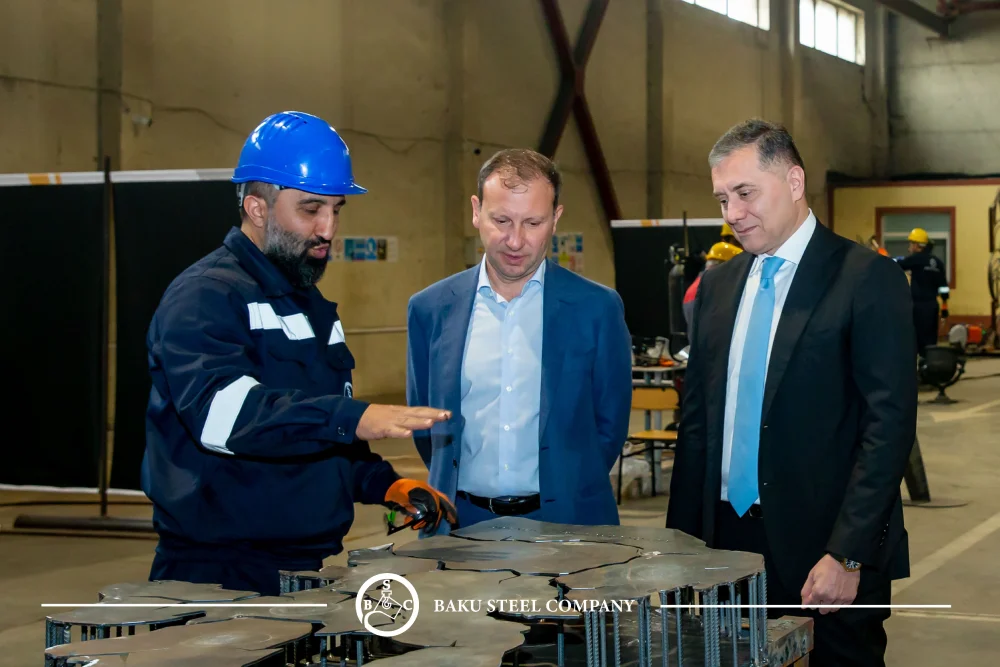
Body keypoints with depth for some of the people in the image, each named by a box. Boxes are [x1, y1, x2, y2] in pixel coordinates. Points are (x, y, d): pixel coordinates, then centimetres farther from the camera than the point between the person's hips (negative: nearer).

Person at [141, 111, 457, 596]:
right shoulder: (204, 297, -11)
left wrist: (384, 484, 10)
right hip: (219, 574, -8)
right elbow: (223, 409, -30)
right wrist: (352, 419, -40)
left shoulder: (309, 305, 18)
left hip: (310, 568, 8)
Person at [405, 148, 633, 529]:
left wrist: (567, 496, 4)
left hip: (564, 525, -1)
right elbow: (422, 422, 11)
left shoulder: (597, 309, -3)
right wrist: (454, 493, 8)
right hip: (461, 523, 2)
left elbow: (610, 424, 3)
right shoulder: (431, 309, 3)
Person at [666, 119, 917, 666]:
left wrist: (847, 555, -18)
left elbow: (890, 423, -12)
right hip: (728, 539, 5)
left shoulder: (866, 278, -7)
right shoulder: (718, 284, 12)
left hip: (824, 550, -5)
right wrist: (682, 540, 9)